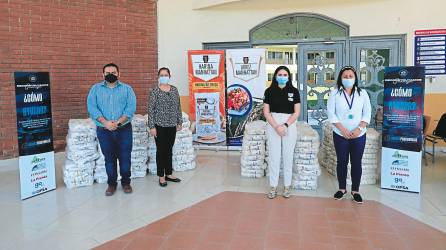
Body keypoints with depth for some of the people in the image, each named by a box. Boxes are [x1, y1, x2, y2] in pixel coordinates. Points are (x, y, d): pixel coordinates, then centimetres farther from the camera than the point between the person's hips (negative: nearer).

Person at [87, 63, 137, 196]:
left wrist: (118, 122, -20)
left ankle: (126, 182, 21)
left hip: (124, 129, 0)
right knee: (109, 158, 10)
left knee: (125, 157, 5)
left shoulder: (127, 89, 3)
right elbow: (92, 108, -6)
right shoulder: (95, 89, 6)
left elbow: (131, 108, -8)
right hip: (104, 130, 1)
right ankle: (111, 183, 23)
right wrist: (106, 122, -19)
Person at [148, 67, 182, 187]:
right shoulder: (155, 91, -7)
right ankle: (161, 176, 14)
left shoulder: (174, 90, 6)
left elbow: (178, 107, 11)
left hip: (172, 125, 4)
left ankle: (169, 174, 24)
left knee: (169, 150, 13)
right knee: (161, 150, 4)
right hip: (160, 125, -4)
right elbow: (151, 110, -9)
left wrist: (179, 122, 9)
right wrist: (152, 126, -12)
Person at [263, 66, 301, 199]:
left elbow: (297, 112, -2)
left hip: (290, 125, 0)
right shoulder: (269, 91, 1)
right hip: (273, 125, 0)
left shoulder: (294, 91, 1)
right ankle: (273, 186, 13)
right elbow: (266, 112, -2)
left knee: (288, 156, 6)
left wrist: (285, 125, -13)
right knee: (273, 156, 3)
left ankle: (287, 185, 19)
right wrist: (276, 127, -13)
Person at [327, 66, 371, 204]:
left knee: (356, 163, 6)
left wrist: (359, 128, -13)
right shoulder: (335, 93, -1)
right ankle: (342, 188, 23)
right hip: (340, 135, -1)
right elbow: (331, 113, -6)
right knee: (342, 162, 8)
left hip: (359, 135, 1)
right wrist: (343, 129, -14)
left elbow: (367, 113, 1)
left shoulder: (362, 93, 4)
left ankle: (355, 190, 19)